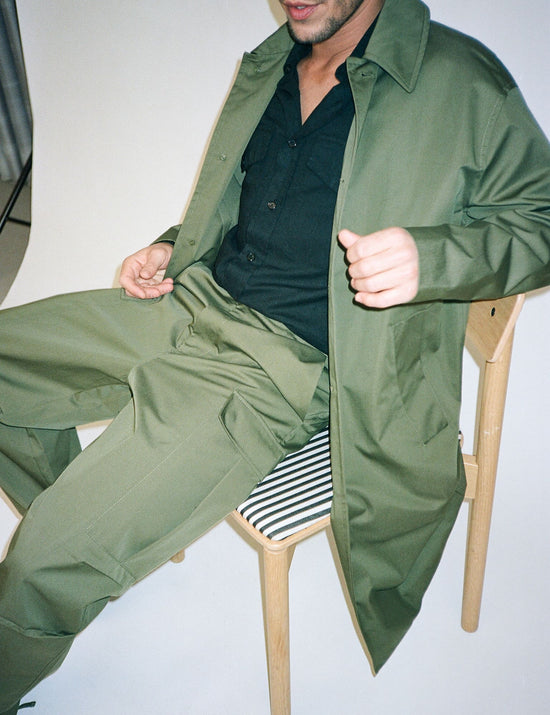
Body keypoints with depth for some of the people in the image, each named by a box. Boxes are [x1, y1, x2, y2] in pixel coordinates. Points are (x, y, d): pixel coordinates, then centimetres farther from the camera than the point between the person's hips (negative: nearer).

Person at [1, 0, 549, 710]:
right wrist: (170, 247, 10)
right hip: (192, 301, 8)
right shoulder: (265, 65, 16)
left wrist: (428, 256, -22)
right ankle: (86, 520, 27)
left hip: (285, 364, -7)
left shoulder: (461, 80, -5)